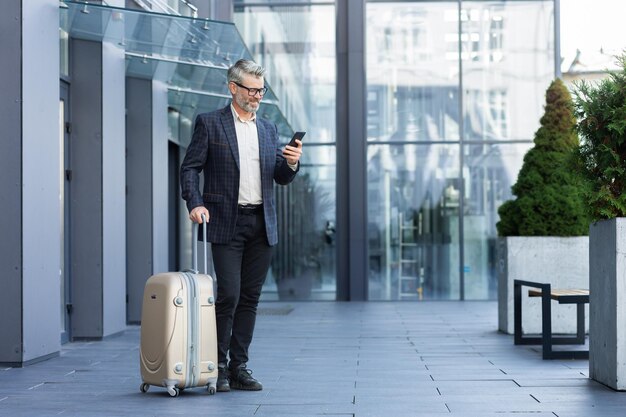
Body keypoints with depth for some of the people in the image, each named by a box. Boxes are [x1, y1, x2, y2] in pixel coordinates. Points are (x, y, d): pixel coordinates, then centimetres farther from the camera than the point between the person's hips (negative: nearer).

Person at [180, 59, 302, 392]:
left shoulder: (268, 129, 15)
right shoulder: (209, 123, 1)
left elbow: (281, 178, 16)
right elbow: (189, 168, -1)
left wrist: (292, 163, -6)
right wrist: (195, 203, -16)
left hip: (262, 225, 5)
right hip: (226, 223, -4)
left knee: (250, 298, 5)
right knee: (228, 294, -10)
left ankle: (239, 367, 11)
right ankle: (218, 365, 4)